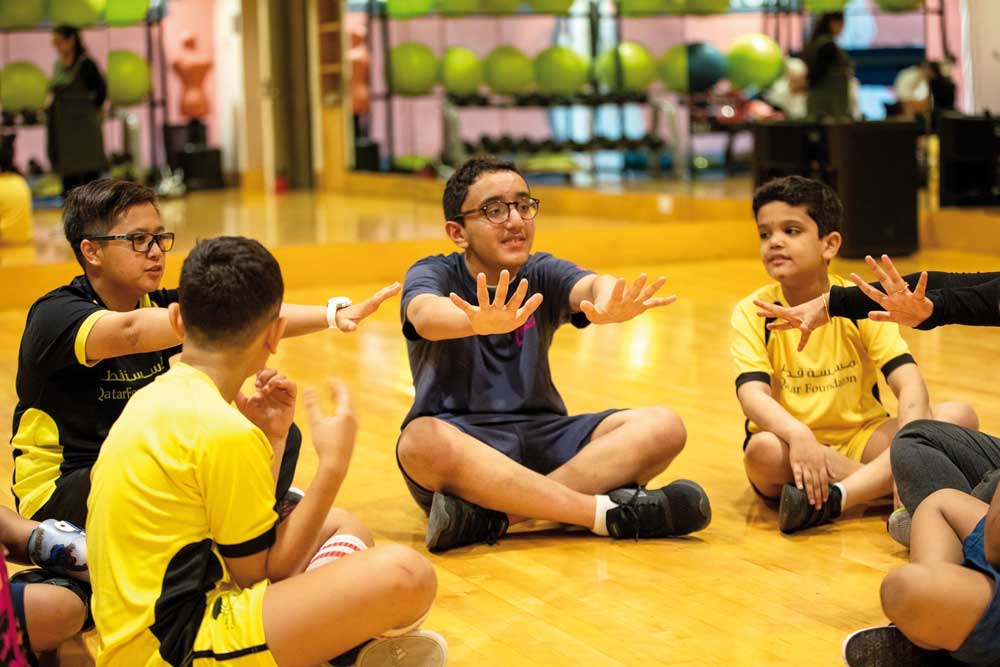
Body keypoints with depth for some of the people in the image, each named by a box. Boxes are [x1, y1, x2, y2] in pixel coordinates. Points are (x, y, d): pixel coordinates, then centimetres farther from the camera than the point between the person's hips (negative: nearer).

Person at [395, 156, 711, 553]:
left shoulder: (543, 274, 7)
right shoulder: (434, 274, -3)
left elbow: (590, 285, -18)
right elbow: (426, 314, -29)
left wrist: (608, 304, -45)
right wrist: (479, 321, -53)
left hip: (541, 438, 4)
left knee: (662, 427, -17)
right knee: (422, 442, -39)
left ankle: (493, 516, -29)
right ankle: (608, 512, -32)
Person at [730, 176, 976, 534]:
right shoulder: (754, 312, -5)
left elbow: (907, 381, -11)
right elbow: (753, 393, -19)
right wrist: (798, 435, -41)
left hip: (860, 438, 3)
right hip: (794, 444, -2)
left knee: (959, 415, -19)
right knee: (762, 450, -37)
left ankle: (832, 498, -35)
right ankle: (882, 482, -20)